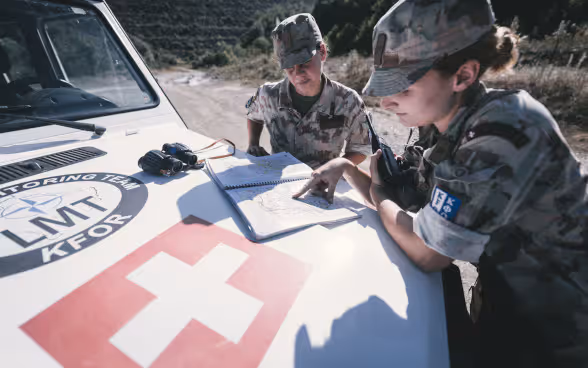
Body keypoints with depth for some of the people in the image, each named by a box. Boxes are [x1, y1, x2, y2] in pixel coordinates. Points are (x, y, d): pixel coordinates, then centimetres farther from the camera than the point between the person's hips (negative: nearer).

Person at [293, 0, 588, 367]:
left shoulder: (507, 130, -29)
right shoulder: (458, 128, -3)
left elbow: (426, 254, -26)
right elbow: (399, 202, 4)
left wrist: (377, 191, -11)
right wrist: (346, 167, -9)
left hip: (556, 329, -6)